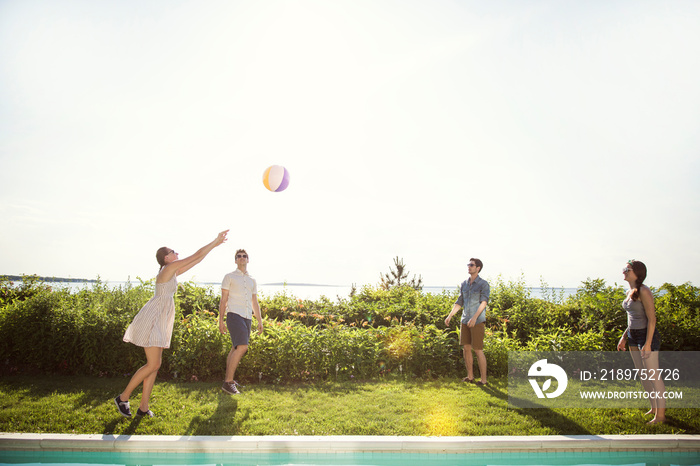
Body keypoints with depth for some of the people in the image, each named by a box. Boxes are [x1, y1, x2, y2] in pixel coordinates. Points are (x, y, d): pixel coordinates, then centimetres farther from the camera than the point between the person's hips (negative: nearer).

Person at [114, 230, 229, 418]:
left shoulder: (173, 272, 16)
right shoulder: (169, 267, -9)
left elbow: (196, 260, 20)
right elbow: (196, 256, -9)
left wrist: (214, 245, 19)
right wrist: (215, 242, -3)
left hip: (159, 322, 10)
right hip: (151, 320, -10)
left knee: (155, 365, 7)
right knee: (153, 364, -9)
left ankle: (143, 407, 11)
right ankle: (123, 397, 6)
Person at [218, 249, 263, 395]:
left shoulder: (252, 281, 20)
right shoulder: (229, 277, 6)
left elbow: (255, 303, 23)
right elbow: (223, 300, 2)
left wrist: (260, 321, 18)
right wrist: (220, 320, -5)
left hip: (247, 317, 6)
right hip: (234, 315, -6)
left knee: (236, 349, 8)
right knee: (242, 347, -19)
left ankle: (228, 380, 17)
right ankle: (228, 382, -14)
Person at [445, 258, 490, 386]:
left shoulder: (484, 284, -8)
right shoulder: (464, 284, 10)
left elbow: (484, 302, -20)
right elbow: (459, 303, 15)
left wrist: (475, 317, -33)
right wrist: (449, 316, 5)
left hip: (478, 321, -6)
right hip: (465, 321, 6)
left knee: (478, 350, -4)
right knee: (466, 348, 8)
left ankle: (484, 380, 6)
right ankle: (470, 377, 20)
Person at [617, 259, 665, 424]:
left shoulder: (643, 292, -17)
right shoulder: (629, 293, 9)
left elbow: (651, 319, -19)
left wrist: (648, 343, -21)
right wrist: (624, 337, 16)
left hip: (647, 335, -9)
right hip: (633, 336, 9)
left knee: (653, 376, -1)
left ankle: (660, 414, 10)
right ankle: (654, 407, 29)